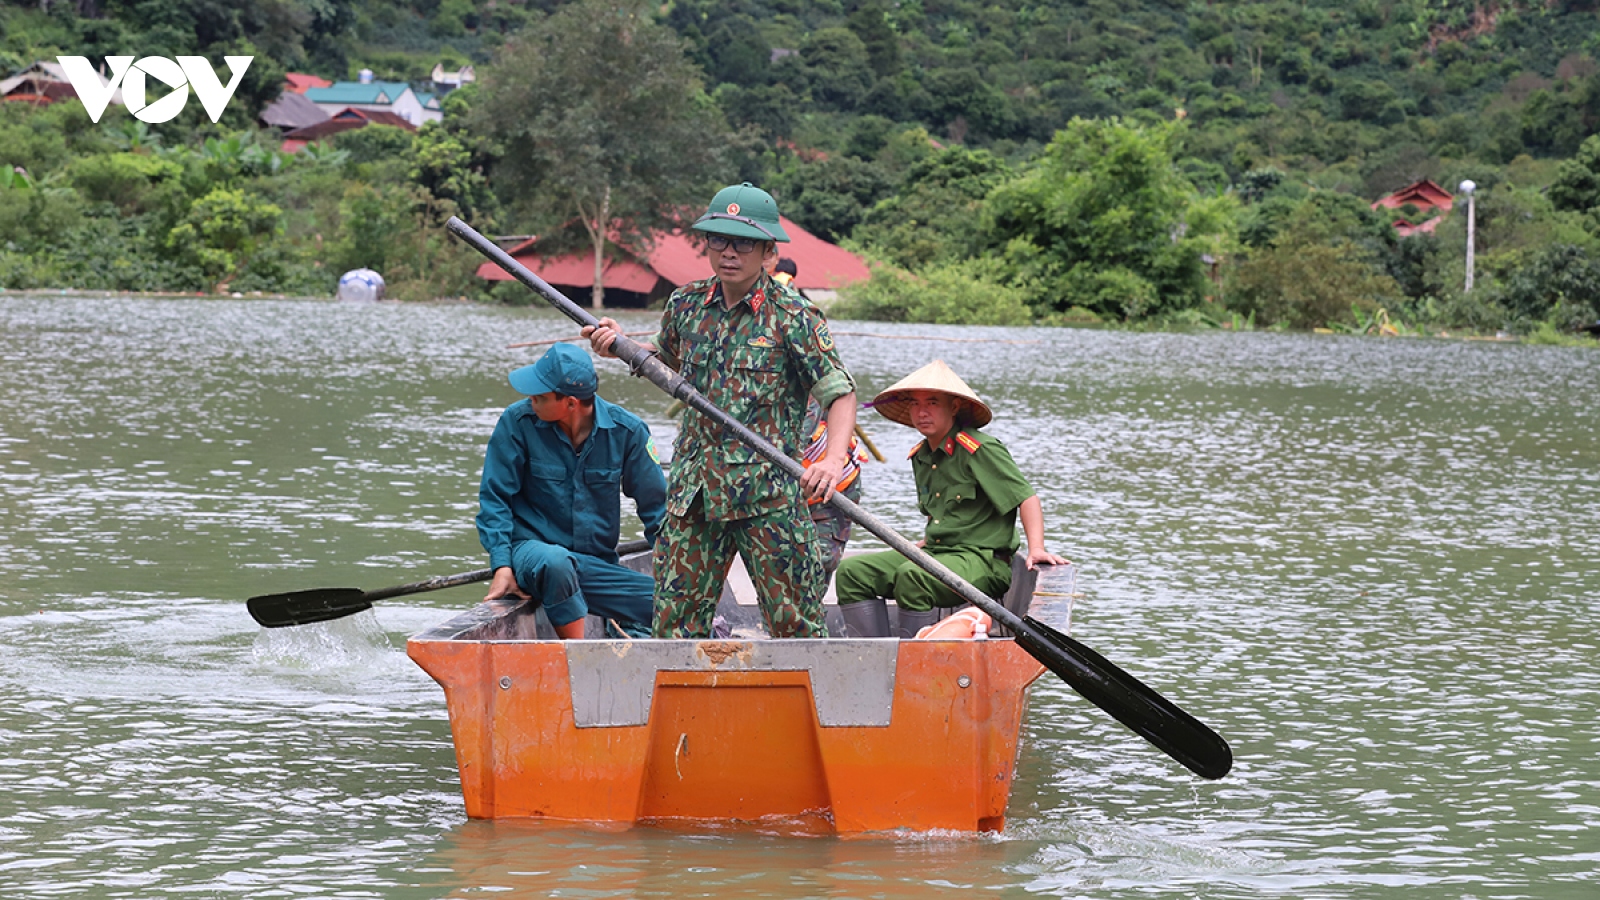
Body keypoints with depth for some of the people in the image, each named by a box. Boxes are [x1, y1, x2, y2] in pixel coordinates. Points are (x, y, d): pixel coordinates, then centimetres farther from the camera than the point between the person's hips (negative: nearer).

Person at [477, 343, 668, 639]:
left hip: (598, 564, 2)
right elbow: (494, 498, -2)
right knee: (554, 561, -40)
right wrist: (502, 567, -14)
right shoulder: (518, 422, -7)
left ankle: (627, 630, 8)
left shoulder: (625, 430, -3)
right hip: (533, 549, -2)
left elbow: (655, 506, 7)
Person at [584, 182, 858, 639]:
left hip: (769, 496, -4)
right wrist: (619, 347, 8)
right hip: (694, 493, 5)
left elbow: (840, 392, -7)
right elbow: (665, 357, 29)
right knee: (676, 618, 4)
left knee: (793, 619, -2)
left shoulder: (792, 316, -7)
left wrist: (833, 459, -23)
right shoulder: (686, 304, 8)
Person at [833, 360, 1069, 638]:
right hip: (935, 555, 9)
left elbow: (1026, 498, -12)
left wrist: (1036, 549, -22)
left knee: (912, 575, -36)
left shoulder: (979, 450, -11)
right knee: (852, 571, -5)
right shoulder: (919, 456, 14)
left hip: (982, 561, -9)